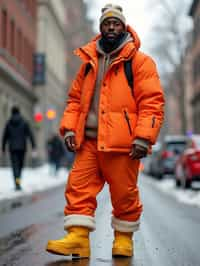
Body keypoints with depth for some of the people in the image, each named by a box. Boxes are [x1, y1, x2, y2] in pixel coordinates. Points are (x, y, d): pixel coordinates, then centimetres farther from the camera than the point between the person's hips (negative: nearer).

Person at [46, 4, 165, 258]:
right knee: (79, 186, -3)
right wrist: (69, 128, 7)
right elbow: (75, 99, 21)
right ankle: (78, 237, -1)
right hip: (88, 141, 5)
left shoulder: (140, 61, 1)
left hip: (121, 142, -5)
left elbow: (152, 102, -6)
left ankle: (124, 237, 19)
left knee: (124, 193, 1)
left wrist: (143, 137, -14)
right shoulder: (89, 61, 17)